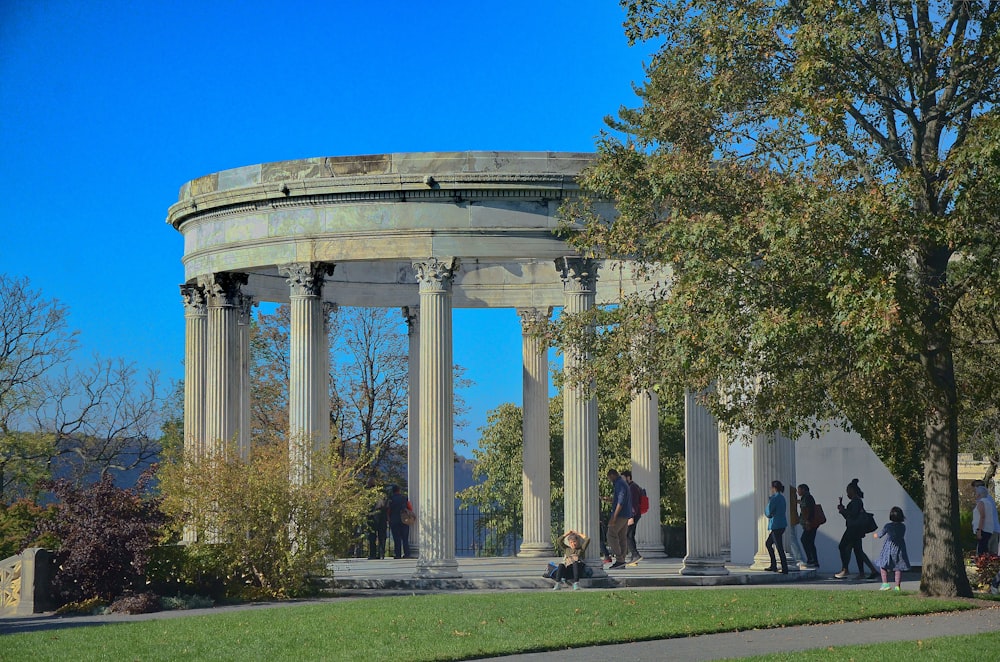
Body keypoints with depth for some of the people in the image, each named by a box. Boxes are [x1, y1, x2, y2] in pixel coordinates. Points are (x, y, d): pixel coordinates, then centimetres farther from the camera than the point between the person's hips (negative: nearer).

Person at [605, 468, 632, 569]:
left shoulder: (619, 484, -12)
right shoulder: (624, 483, 20)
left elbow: (620, 502, -20)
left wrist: (614, 517, -22)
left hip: (620, 514, -10)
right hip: (626, 515, 10)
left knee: (611, 535, -11)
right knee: (622, 537, 9)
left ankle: (619, 559, -16)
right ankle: (622, 561, 8)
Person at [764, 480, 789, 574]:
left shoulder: (775, 498, -14)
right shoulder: (781, 497, 14)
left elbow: (768, 513, -13)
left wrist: (767, 504, 5)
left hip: (776, 525, -10)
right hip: (781, 525, 10)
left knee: (779, 547, -7)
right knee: (768, 543, 22)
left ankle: (785, 569, -7)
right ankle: (773, 566, 23)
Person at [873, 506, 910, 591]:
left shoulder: (888, 525, -10)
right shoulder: (903, 526, -2)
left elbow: (881, 534, 4)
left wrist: (876, 535, 27)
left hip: (889, 549, -3)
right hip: (899, 549, 3)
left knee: (883, 566, 7)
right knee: (898, 568, 7)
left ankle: (885, 584, -2)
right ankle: (897, 586, 4)